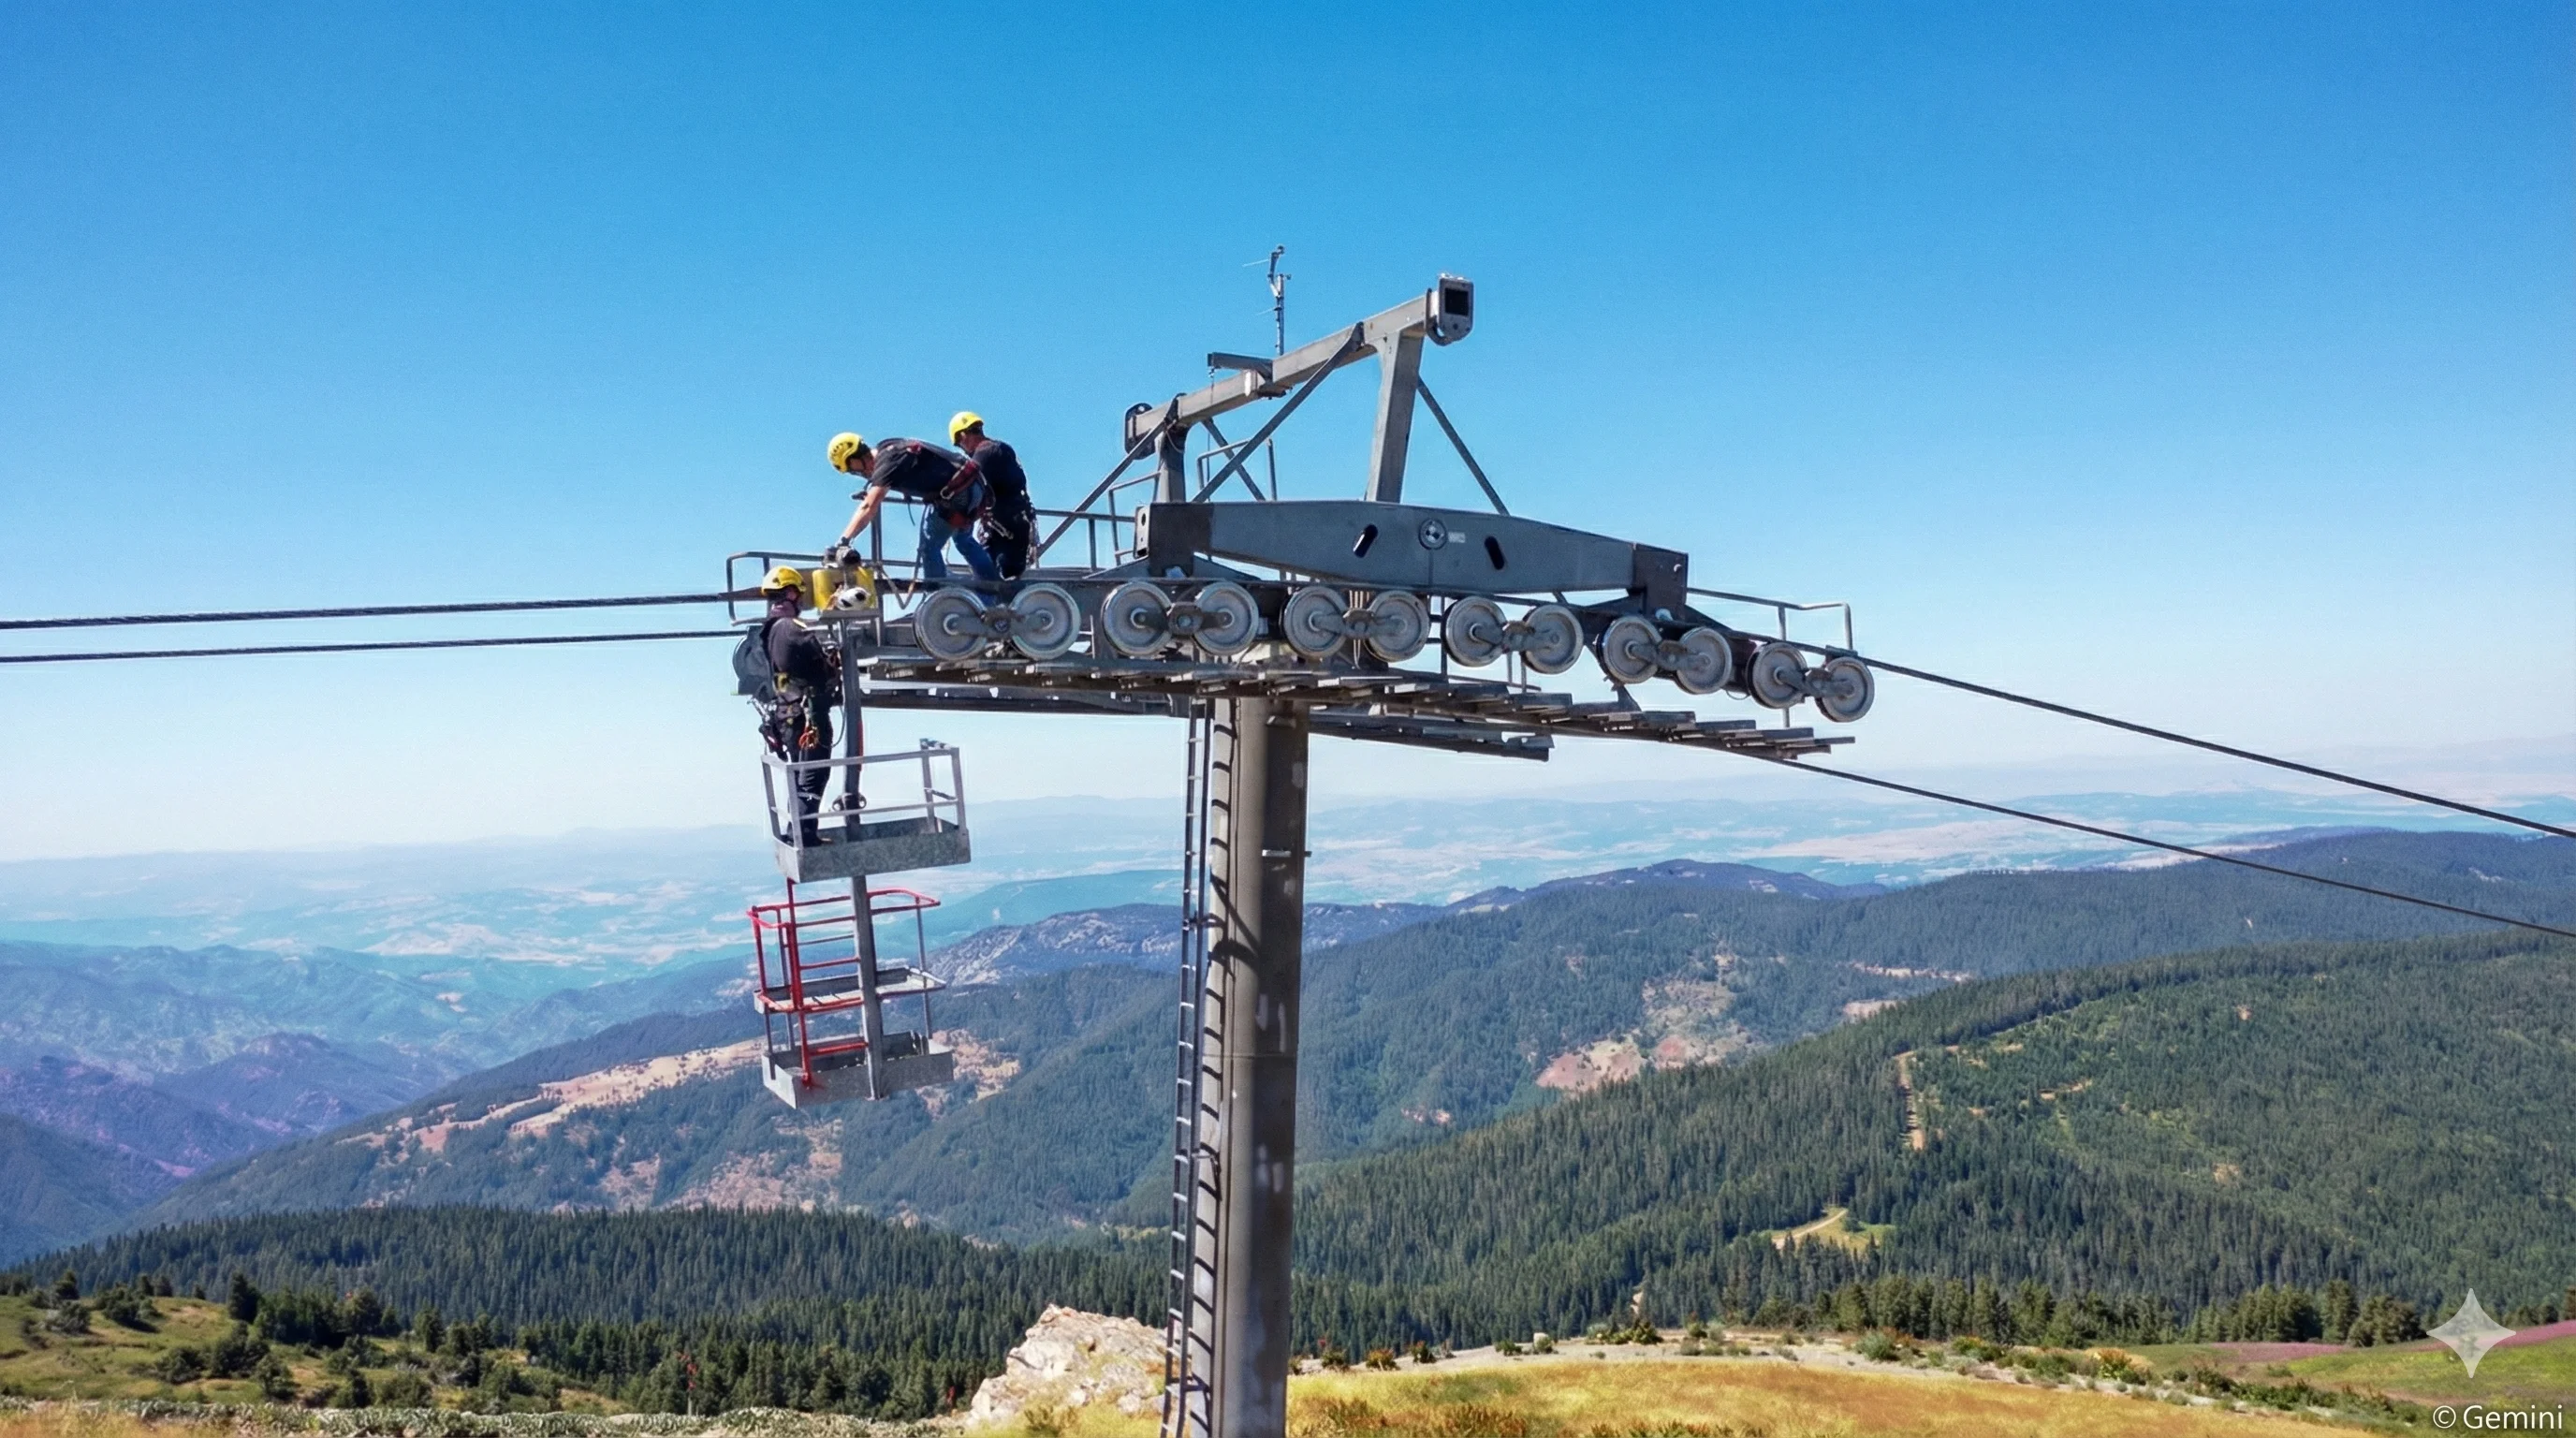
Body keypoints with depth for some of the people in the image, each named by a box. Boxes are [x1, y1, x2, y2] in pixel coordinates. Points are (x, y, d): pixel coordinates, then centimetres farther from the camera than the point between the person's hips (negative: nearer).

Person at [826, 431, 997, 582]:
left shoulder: (887, 461, -20)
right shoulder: (887, 449, 8)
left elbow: (868, 508, -27)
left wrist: (842, 542, -31)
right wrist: (872, 494, 20)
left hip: (957, 495, -10)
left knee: (929, 548, -1)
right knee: (964, 541, 28)